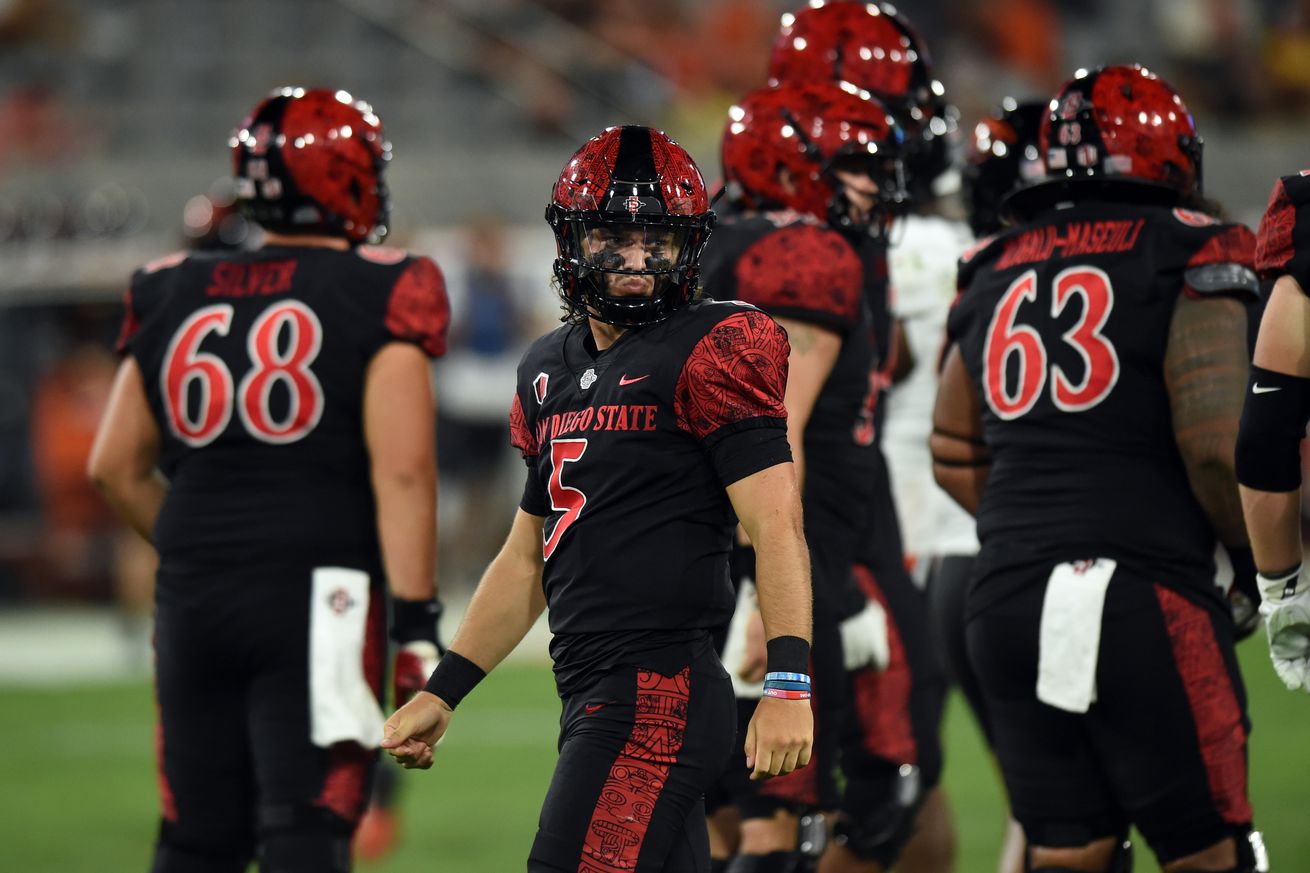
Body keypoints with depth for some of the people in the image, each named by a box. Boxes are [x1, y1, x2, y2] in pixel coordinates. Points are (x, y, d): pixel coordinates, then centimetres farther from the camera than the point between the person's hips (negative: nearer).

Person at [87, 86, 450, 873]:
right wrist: (418, 624, -13)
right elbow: (401, 471, -13)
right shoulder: (381, 295, -5)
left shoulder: (172, 296, 10)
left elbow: (117, 467, 14)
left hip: (193, 600, 5)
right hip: (318, 601, -5)